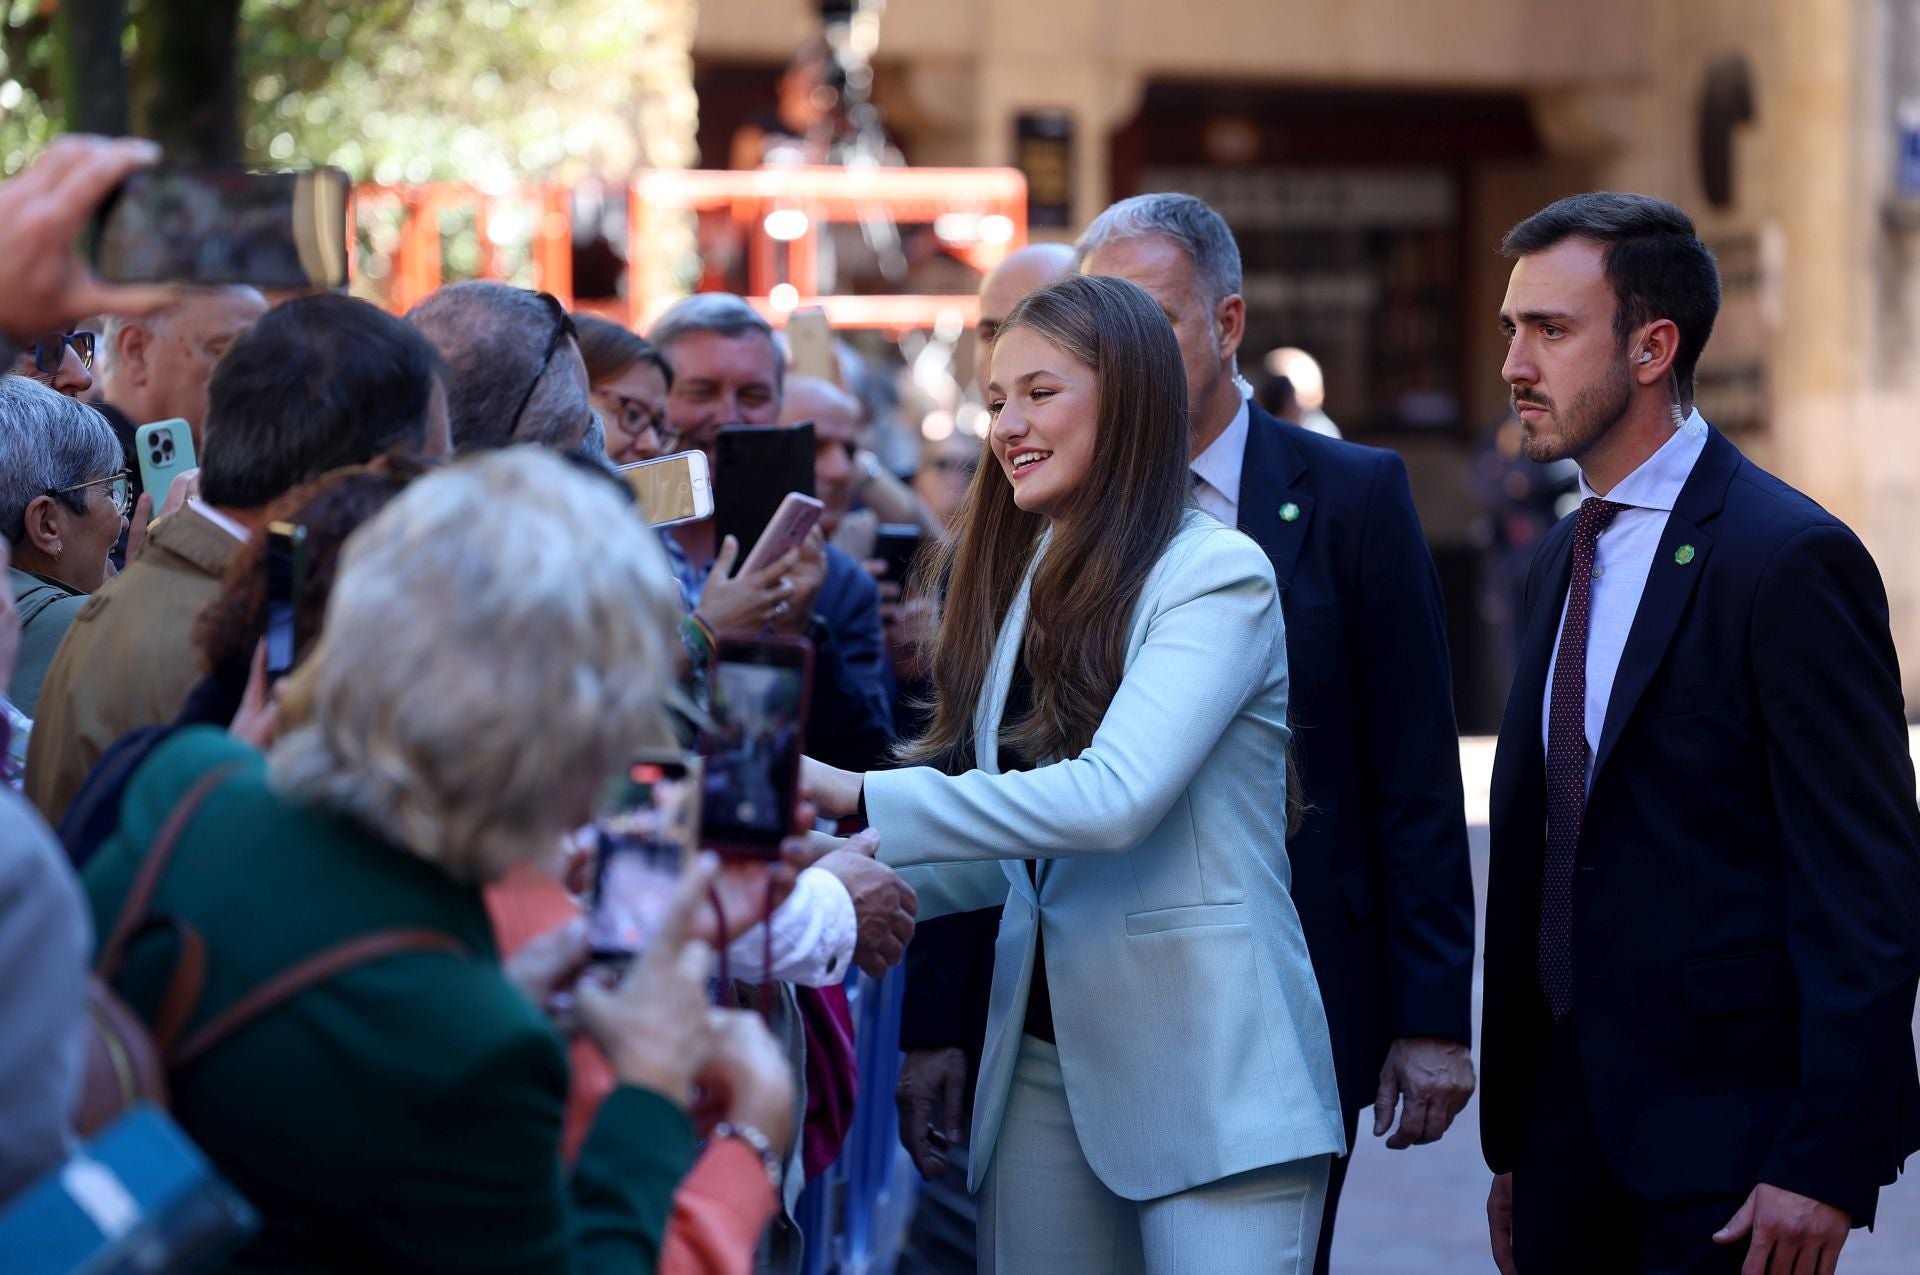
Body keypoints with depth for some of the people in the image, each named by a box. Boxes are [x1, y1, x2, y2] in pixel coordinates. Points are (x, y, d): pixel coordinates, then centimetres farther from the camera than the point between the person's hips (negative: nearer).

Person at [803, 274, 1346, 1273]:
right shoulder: (1025, 579, 13)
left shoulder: (1218, 574, -10)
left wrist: (861, 797, -23)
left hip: (1208, 1067, -7)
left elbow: (1115, 797, -23)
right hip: (1044, 1050, 7)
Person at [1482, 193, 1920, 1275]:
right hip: (1571, 1123, 7)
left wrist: (1826, 1165, -20)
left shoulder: (1789, 556, -12)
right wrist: (1513, 1144, 15)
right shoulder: (1565, 561, 13)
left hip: (1728, 1139, -7)